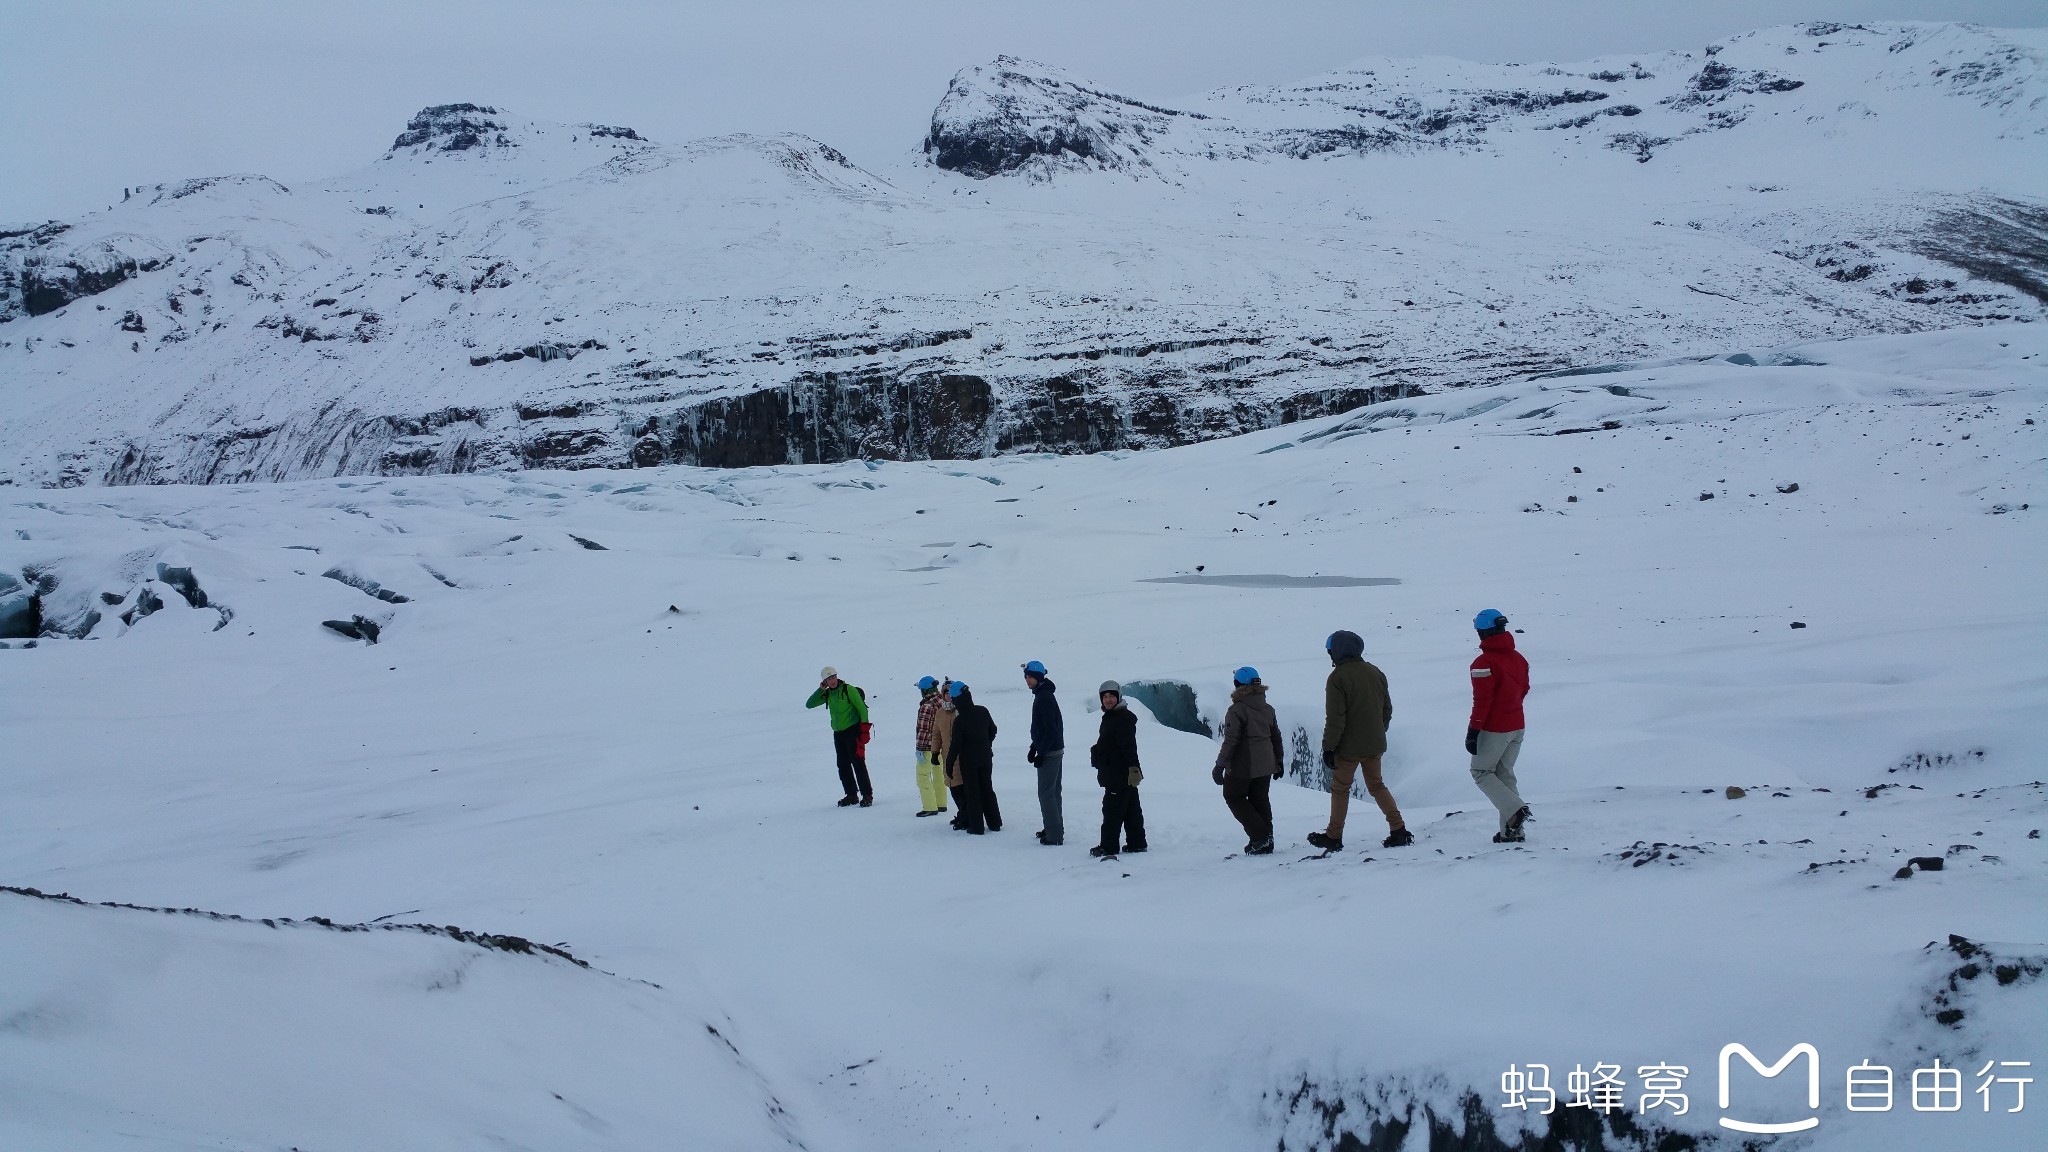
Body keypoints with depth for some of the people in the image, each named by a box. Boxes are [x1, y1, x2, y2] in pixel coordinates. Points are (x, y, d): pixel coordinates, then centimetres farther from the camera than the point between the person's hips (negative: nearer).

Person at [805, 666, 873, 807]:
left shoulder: (849, 690, -7)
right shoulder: (827, 694, 11)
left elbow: (862, 708, -8)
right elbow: (809, 704, 8)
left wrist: (864, 728, -15)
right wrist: (820, 690, -2)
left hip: (853, 730, -7)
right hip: (838, 733, 7)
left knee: (858, 762, -11)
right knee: (843, 765, 7)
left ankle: (867, 795, -10)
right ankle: (852, 795, 15)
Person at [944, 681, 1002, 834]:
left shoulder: (959, 720, -21)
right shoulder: (983, 712, -6)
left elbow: (956, 744, -17)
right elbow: (993, 730, 9)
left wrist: (949, 763, -6)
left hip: (969, 761, -5)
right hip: (986, 757, 5)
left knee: (972, 793, 5)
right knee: (987, 790, 16)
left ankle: (976, 826, 5)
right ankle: (994, 823, 19)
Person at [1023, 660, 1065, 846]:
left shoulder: (1044, 698, -17)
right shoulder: (1044, 695, 15)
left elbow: (1050, 729, -22)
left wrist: (1041, 753, -20)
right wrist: (1034, 748, 18)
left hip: (1049, 753, -10)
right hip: (1056, 751, 10)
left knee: (1046, 793, -8)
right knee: (1053, 792, 16)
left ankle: (1054, 835, -8)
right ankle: (1055, 829, 24)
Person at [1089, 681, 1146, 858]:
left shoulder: (1123, 718, -15)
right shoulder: (1111, 717, 19)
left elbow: (1129, 746, -23)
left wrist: (1133, 767, -29)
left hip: (1120, 775, -11)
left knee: (1112, 810, -8)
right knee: (1131, 809, 13)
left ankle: (1108, 846, -6)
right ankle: (1136, 843, 19)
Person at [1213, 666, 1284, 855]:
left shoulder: (1237, 710, -15)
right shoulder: (1268, 709, 7)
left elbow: (1230, 740, -18)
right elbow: (1276, 737, 16)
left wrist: (1220, 765, -14)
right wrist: (1279, 761, 27)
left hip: (1242, 766, -6)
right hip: (1266, 765, 6)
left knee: (1233, 797, 9)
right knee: (1260, 799, 14)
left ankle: (1259, 835, -5)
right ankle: (1266, 843, 12)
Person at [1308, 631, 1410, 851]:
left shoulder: (1337, 678, -15)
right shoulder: (1376, 673, 6)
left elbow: (1335, 718, -18)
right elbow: (1387, 709, 13)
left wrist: (1328, 747, -13)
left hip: (1349, 746, -6)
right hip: (1374, 745, 6)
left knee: (1340, 789, 8)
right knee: (1376, 785, 17)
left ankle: (1333, 837, 15)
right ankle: (1398, 829, 5)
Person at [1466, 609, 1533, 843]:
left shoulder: (1484, 663, -18)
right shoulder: (1518, 658, 6)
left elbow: (1482, 700, -20)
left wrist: (1473, 731, -15)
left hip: (1494, 729, -7)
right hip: (1517, 727, 7)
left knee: (1481, 772, 7)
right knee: (1505, 774, 14)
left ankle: (1514, 810, -12)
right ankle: (1511, 831, 10)